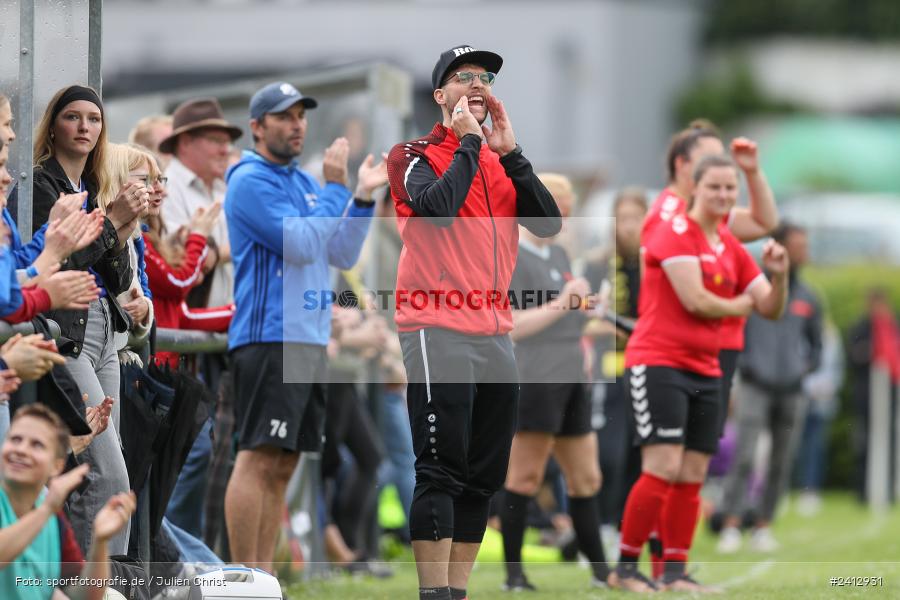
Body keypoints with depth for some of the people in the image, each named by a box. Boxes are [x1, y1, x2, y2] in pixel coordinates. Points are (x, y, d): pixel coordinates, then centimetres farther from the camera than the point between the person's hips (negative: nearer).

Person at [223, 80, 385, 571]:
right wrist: (335, 187, -11)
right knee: (258, 458, -12)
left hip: (309, 340, 9)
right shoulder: (251, 180, -7)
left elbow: (342, 255, 15)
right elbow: (302, 245, -16)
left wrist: (362, 198, 3)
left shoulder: (305, 183, 19)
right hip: (269, 339, -9)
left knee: (282, 466, 8)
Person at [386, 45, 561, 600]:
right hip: (439, 331, -7)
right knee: (442, 473, -11)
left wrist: (509, 151, -2)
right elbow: (438, 207, -20)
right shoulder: (416, 157, 0)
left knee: (483, 479, 8)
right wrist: (469, 141, -9)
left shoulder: (503, 162, 17)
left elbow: (549, 224, 4)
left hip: (496, 334, 7)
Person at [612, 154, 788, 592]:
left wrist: (779, 275, -6)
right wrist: (739, 306, 1)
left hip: (705, 371, 7)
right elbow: (694, 300, -17)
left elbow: (771, 309, 14)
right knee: (664, 469, -15)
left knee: (692, 478, 5)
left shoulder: (731, 249, 15)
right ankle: (625, 568, -8)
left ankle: (675, 572, 11)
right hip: (658, 363, -7)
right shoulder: (676, 232, -8)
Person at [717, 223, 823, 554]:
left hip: (792, 390, 4)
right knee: (744, 455, -14)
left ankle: (763, 527, 12)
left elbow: (815, 341, 22)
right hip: (756, 386, -4)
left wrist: (808, 365, 4)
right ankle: (731, 526, -14)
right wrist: (740, 362, -7)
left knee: (781, 463, 4)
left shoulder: (808, 299, 10)